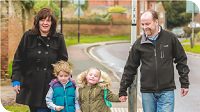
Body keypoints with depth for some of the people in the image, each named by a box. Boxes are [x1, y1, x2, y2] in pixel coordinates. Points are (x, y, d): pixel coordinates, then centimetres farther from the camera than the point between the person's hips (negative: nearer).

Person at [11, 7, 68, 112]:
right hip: (31, 85, 1)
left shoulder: (59, 38, 3)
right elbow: (18, 60, 4)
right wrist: (16, 80, -3)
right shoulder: (28, 36, 2)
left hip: (49, 85, -1)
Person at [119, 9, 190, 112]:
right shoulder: (139, 43, 4)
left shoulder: (170, 38, 1)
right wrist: (123, 90, 9)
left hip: (166, 91, -2)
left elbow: (181, 60, 8)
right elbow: (130, 68, 9)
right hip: (147, 92, 2)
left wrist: (184, 84, 6)